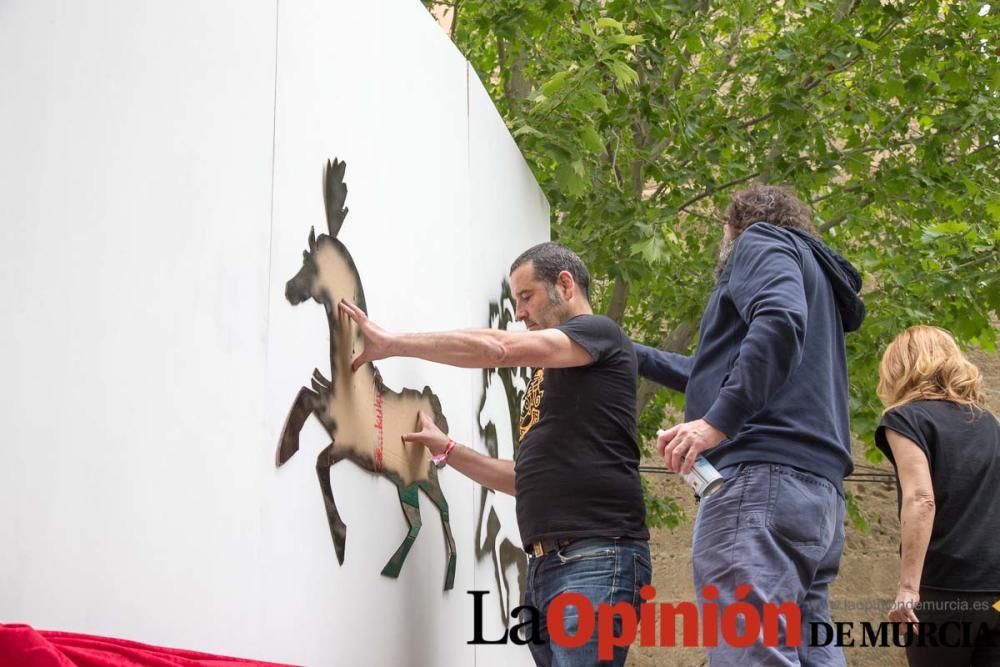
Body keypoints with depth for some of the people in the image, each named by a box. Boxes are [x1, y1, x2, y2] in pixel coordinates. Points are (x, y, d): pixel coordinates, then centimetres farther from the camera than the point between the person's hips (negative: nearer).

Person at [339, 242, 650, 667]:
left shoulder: (600, 333, 2)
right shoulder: (549, 377, 27)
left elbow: (497, 348, -12)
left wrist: (392, 343, -8)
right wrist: (446, 450, 20)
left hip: (598, 558, -8)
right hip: (544, 566, 8)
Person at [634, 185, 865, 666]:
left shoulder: (762, 241, 9)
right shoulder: (812, 270, 35)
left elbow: (779, 321, -15)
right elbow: (718, 371, 42)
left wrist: (717, 421, -22)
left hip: (763, 475, -9)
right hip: (816, 489, 9)